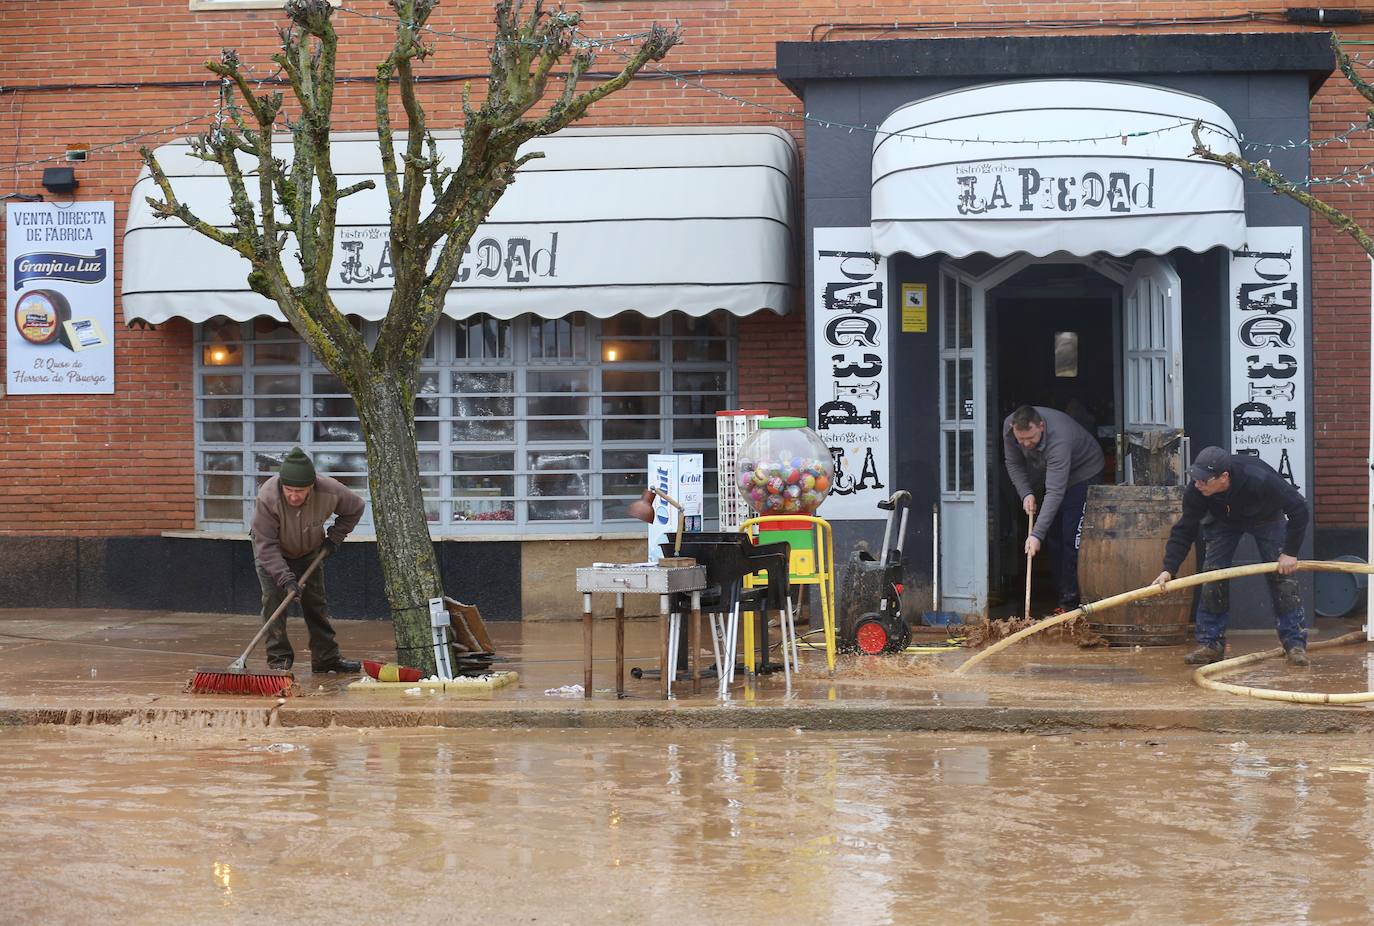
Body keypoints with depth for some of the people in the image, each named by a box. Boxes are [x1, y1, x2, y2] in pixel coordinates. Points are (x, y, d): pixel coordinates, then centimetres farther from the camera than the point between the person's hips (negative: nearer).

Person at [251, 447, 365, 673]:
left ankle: (327, 658, 15)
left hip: (309, 551, 3)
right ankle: (279, 659, -9)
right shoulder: (267, 497, -40)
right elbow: (267, 546, -35)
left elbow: (355, 508, -7)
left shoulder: (330, 491, -31)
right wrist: (286, 578, -42)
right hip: (270, 553, -3)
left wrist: (334, 538, -12)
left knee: (316, 603, 6)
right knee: (273, 600, -16)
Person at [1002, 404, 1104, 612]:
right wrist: (1026, 493, -19)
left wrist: (1037, 534, -47)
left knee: (1072, 539, -16)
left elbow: (1055, 492, -44)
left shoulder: (1058, 439, -42)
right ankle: (1064, 596, 12)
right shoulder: (1008, 427, -23)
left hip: (1084, 472, -7)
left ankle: (1070, 600, -14)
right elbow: (1013, 463, -4)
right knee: (1054, 537, 6)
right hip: (1051, 474, 7)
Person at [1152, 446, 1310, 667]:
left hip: (1267, 518, -3)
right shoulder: (1195, 492, -33)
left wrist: (1290, 553, -29)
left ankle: (1295, 643, -4)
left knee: (1282, 577, -12)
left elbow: (1298, 508, -32)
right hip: (1224, 522, 3)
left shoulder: (1259, 479, -43)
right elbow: (1184, 530, -23)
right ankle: (1210, 643, 1)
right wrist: (1169, 569, -35)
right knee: (1212, 576, -7)